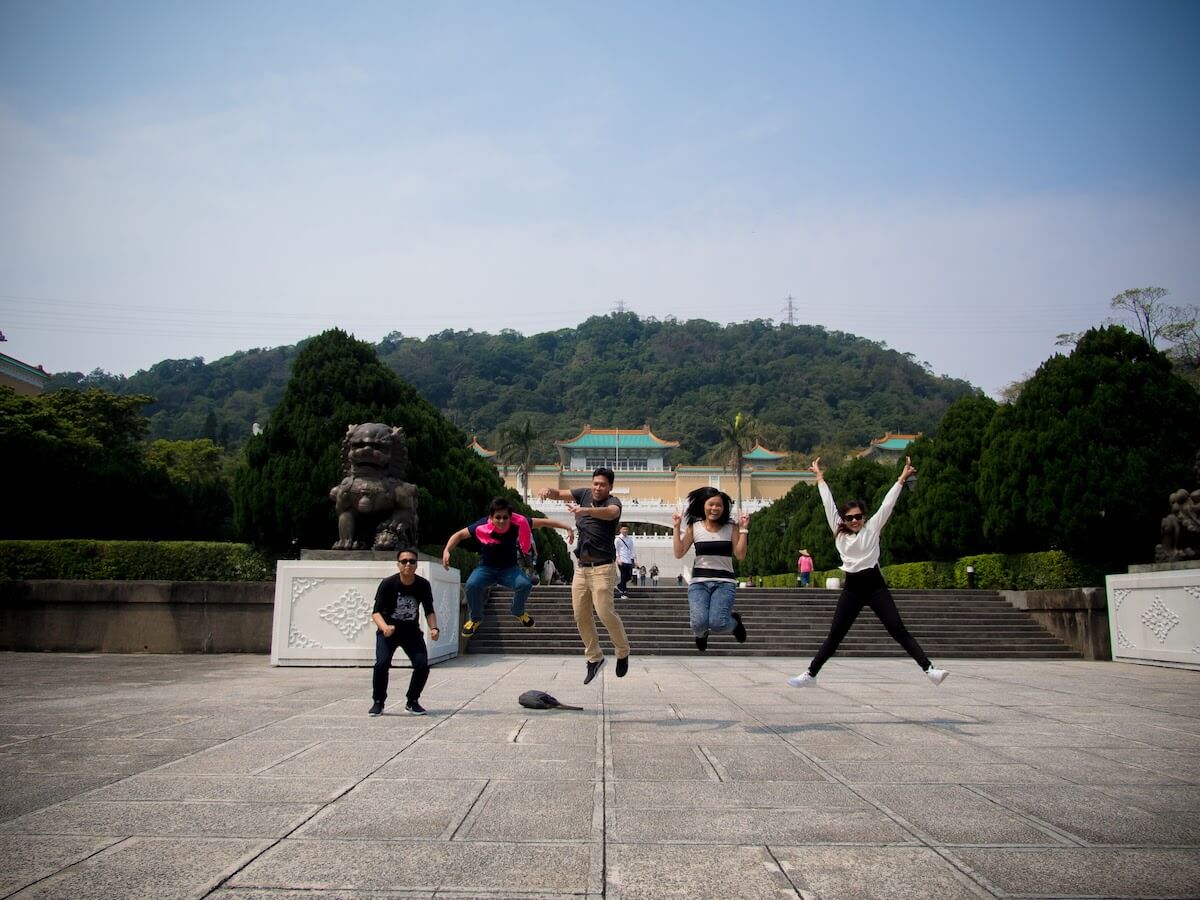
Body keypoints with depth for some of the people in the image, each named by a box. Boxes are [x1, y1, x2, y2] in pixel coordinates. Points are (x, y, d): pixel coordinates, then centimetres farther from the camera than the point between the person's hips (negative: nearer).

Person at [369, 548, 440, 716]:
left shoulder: (423, 585, -12)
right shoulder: (388, 584, -20)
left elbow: (429, 611, -1)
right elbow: (376, 612, -23)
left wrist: (434, 628, -20)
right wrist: (384, 627, -44)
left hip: (412, 631, 2)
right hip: (388, 630, -2)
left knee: (423, 665, -14)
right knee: (382, 663, -23)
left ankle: (412, 702, 11)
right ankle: (378, 703, 0)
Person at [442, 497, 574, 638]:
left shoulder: (518, 524, -22)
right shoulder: (481, 527, -23)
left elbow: (543, 522, -13)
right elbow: (459, 535, -9)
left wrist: (567, 527, -17)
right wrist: (446, 550, -24)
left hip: (509, 569, 1)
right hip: (486, 568, 0)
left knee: (525, 584, -29)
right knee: (472, 584, -31)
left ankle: (518, 612, 7)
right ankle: (475, 619, -1)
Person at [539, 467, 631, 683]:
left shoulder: (613, 502, -10)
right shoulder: (585, 494, 8)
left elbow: (611, 512, -33)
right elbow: (559, 494, 4)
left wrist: (585, 510, -52)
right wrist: (549, 491, -22)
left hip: (602, 568, -6)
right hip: (581, 567, 6)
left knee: (605, 612, -13)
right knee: (581, 616, 8)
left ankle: (623, 652, 11)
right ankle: (594, 657, 23)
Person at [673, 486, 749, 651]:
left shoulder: (731, 528, 3)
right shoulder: (694, 527, 4)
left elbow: (740, 555, -5)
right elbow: (679, 553, -1)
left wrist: (743, 529, -9)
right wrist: (676, 527, -6)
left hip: (724, 582, -1)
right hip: (699, 582, 1)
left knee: (717, 624, -23)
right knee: (699, 623, -22)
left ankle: (734, 622, 18)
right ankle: (701, 633, 20)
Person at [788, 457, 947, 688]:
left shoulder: (872, 528, 3)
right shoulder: (839, 533, 7)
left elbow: (887, 504, -2)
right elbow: (829, 503, 10)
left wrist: (902, 478, -8)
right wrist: (819, 477, 12)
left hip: (875, 585, -2)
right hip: (852, 588, 2)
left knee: (898, 630, -7)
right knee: (834, 636, 4)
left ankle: (929, 669, -7)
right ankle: (811, 674, 9)